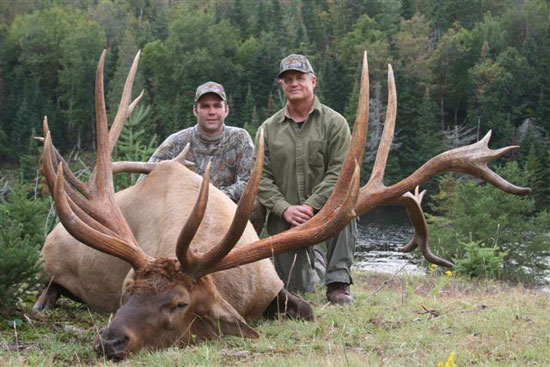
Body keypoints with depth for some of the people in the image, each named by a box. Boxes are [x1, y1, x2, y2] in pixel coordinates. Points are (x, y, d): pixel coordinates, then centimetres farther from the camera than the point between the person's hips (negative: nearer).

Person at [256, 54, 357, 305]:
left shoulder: (334, 122, -2)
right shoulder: (269, 129, 5)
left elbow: (340, 172, -12)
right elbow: (262, 178, 0)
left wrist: (311, 206, -23)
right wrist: (285, 208, -17)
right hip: (284, 217, 2)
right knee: (296, 288, 1)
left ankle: (338, 284, -24)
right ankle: (314, 259, 39)